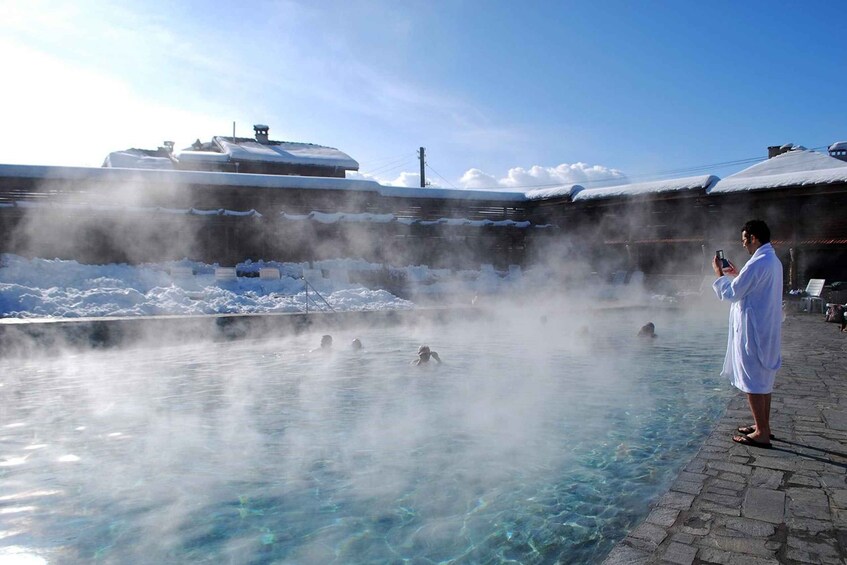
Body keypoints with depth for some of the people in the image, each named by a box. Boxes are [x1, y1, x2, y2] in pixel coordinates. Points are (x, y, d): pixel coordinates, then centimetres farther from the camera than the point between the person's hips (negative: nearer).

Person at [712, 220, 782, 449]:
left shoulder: (758, 263, -20)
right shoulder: (773, 261, 11)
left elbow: (732, 293, -15)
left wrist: (720, 275, 0)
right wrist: (737, 275, 20)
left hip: (753, 331, -10)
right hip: (766, 330, 10)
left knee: (753, 382, -2)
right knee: (763, 380, 17)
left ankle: (761, 434, 4)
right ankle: (763, 427, 28)